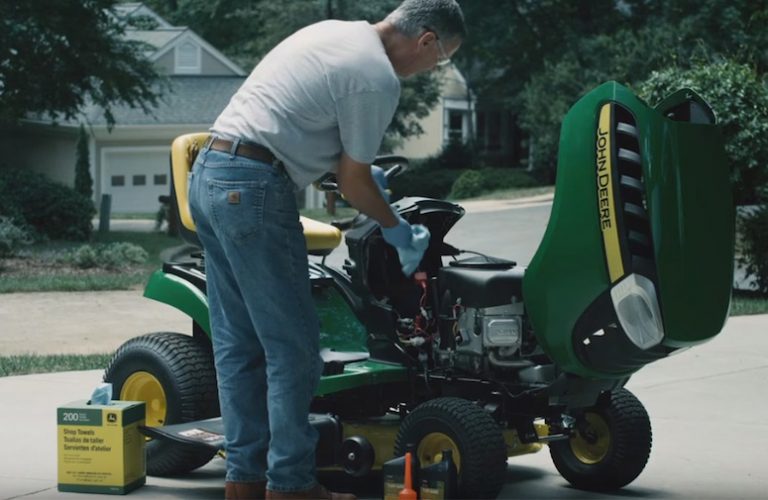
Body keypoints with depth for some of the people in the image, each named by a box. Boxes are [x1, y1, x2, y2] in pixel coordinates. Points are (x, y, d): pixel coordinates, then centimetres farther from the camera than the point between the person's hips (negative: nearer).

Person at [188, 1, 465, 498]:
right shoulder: (378, 78, -9)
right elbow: (353, 182, -2)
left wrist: (363, 175, 32)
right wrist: (397, 228, 14)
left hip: (207, 173, 10)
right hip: (254, 189, -10)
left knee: (239, 343, 12)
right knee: (292, 345, -2)